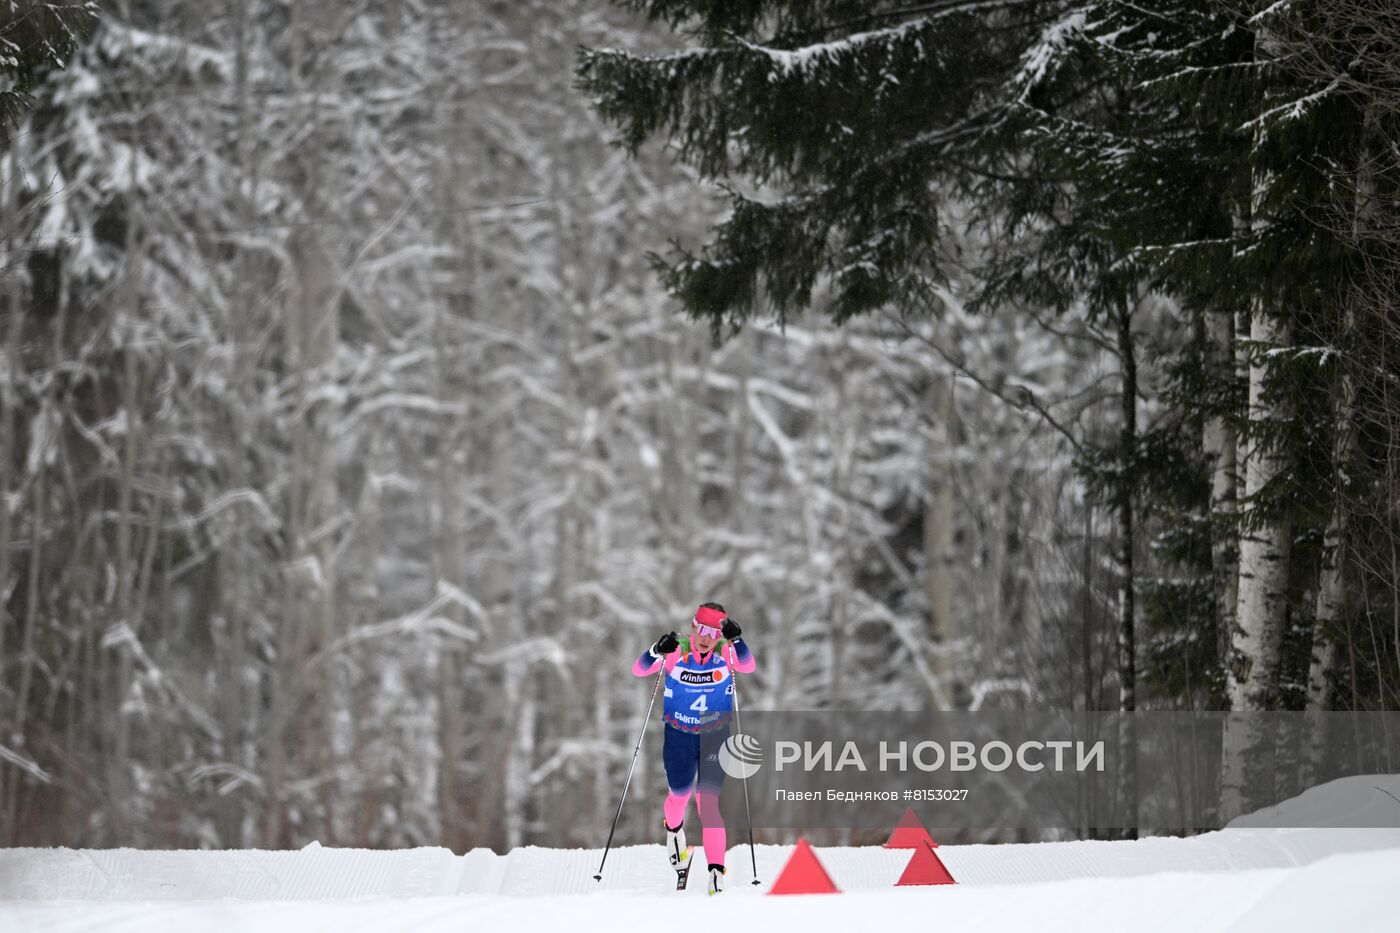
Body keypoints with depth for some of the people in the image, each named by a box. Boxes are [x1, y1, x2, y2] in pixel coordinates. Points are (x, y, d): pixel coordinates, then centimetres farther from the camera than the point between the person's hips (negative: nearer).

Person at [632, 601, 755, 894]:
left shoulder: (725, 653, -12)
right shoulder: (677, 652, -13)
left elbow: (748, 667, -31)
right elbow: (639, 670, -21)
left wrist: (736, 640, -46)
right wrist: (658, 651, -39)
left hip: (715, 736, -1)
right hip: (679, 735, 1)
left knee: (708, 800, -10)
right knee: (679, 795, 13)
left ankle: (716, 868, -11)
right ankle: (673, 829, 49)